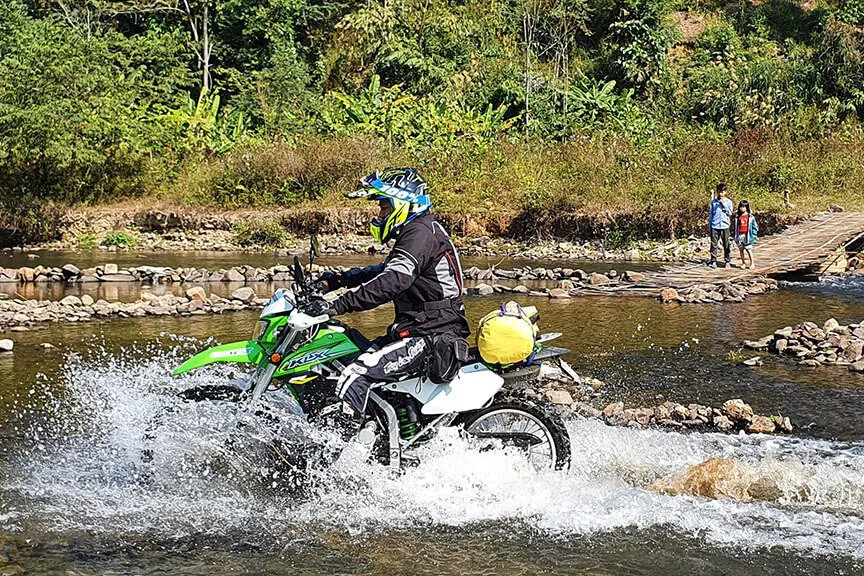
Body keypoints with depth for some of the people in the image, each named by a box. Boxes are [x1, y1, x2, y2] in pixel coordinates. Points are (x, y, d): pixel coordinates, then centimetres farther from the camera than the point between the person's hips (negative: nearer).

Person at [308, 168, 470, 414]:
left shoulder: (420, 233, -14)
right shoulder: (419, 230, 20)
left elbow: (392, 282, -28)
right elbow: (386, 270, 32)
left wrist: (340, 305, -32)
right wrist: (340, 279, 21)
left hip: (430, 336, -12)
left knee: (352, 381, -24)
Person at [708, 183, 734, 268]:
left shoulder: (728, 202, 4)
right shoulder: (713, 202, 7)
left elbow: (730, 213, -4)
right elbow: (711, 214, 11)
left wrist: (724, 204, -11)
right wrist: (709, 226, 8)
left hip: (724, 226, -1)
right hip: (714, 226, 1)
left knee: (726, 245, 2)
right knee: (714, 244, -1)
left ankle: (728, 261, 10)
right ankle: (713, 261, 4)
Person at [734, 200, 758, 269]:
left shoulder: (750, 217, -1)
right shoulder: (737, 216, 8)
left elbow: (755, 226, 2)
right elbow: (736, 227, 13)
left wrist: (753, 235, -5)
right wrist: (735, 236, 8)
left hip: (747, 235, -4)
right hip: (740, 236, 4)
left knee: (749, 250, -2)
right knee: (741, 249, 7)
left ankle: (752, 263, 7)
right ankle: (743, 263, 17)